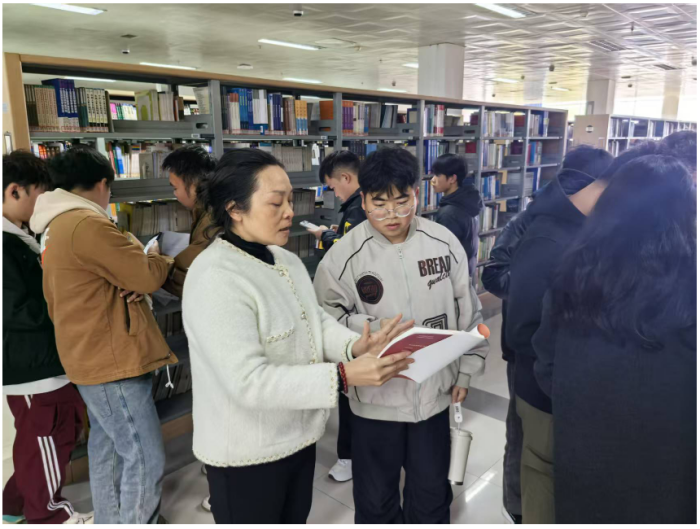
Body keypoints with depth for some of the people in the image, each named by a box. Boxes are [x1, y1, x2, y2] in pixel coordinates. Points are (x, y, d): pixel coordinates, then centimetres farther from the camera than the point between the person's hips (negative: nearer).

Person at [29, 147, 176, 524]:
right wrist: (157, 257, 5)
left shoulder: (54, 230, 15)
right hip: (112, 359, -10)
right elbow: (147, 276, -18)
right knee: (144, 460, -4)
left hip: (92, 356, 10)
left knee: (107, 450, 18)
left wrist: (130, 285, 3)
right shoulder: (87, 224, -18)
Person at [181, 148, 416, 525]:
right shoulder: (215, 279, -27)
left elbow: (316, 320, 4)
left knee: (295, 520, 27)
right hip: (247, 454, -8)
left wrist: (354, 346, -17)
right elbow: (247, 381, -31)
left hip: (298, 436, 8)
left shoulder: (287, 261, 4)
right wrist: (343, 376, -33)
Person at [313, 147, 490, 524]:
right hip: (375, 397, -2)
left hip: (434, 392, 2)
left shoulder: (444, 242, -6)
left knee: (432, 492, 23)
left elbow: (468, 312, 3)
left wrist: (466, 371, 5)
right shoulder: (343, 256, -14)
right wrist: (373, 329, -24)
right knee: (375, 497, 19)